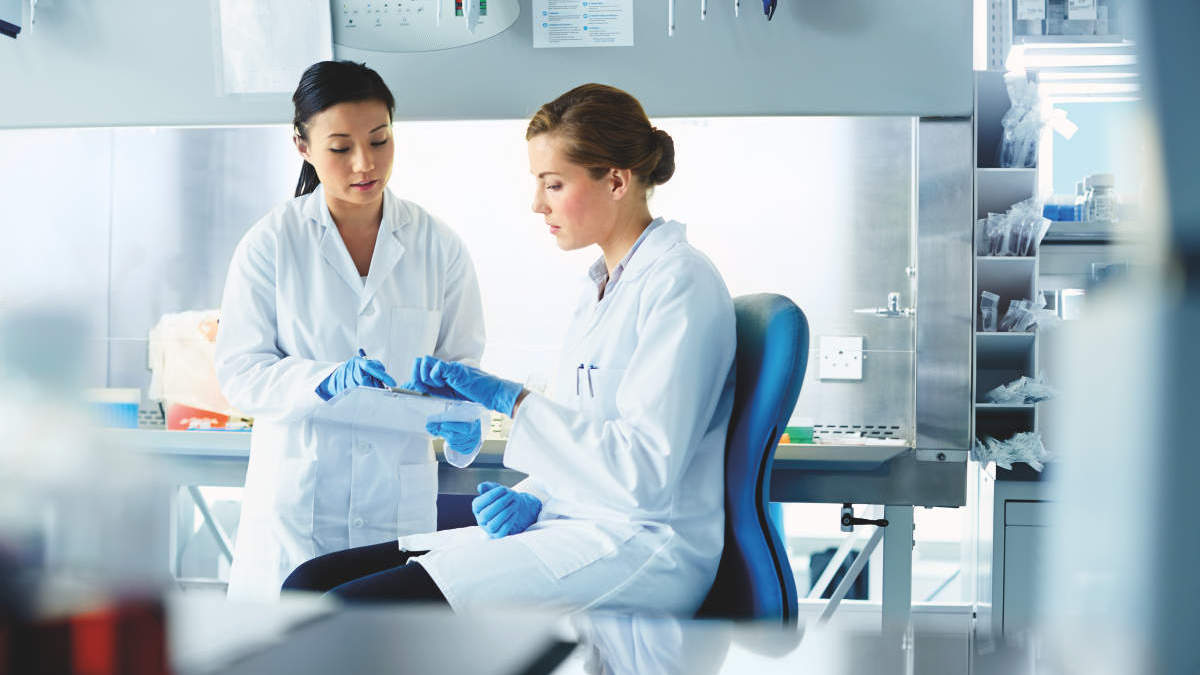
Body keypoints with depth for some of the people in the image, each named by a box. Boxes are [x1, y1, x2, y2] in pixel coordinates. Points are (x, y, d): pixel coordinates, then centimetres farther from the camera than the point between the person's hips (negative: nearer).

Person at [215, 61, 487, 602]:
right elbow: (238, 370, -4)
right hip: (295, 495, -1)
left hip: (398, 499, 2)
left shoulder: (437, 246, 4)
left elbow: (461, 357, 7)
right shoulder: (272, 242, -1)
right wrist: (325, 381, -21)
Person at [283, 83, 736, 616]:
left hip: (641, 552, -9)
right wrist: (532, 499, 4)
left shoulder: (680, 282, -10)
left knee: (349, 613, -23)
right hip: (574, 530, 9)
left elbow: (646, 467, -20)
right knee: (310, 584, -5)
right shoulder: (602, 285, 20)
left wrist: (507, 398, -17)